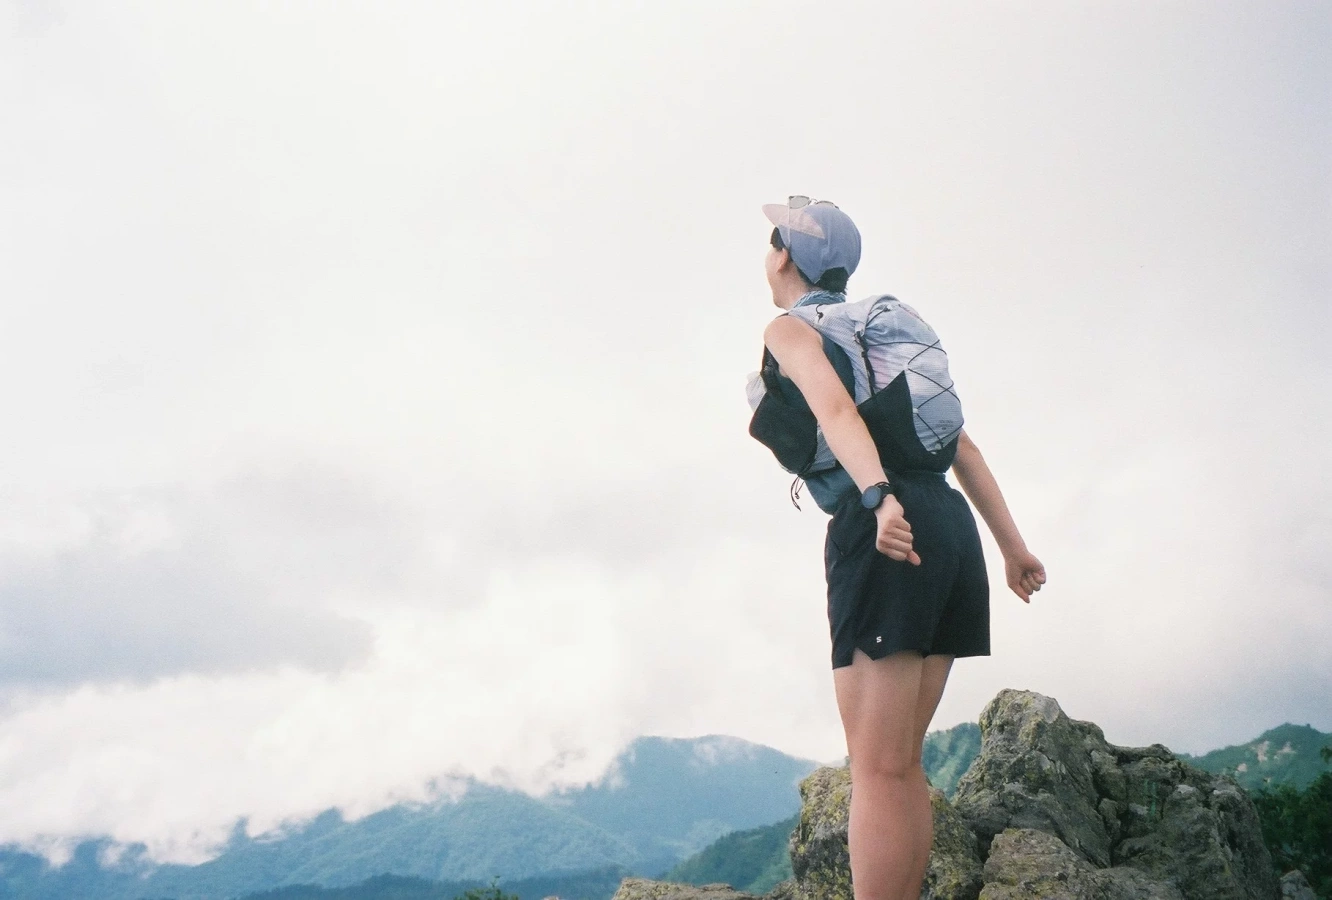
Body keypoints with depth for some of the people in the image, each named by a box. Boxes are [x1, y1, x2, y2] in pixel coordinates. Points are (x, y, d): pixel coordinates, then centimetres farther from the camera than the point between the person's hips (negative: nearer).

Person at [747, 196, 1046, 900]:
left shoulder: (791, 328, 5)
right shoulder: (880, 326, 26)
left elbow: (835, 408, -17)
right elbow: (962, 445, 22)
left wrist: (878, 497, -33)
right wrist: (1011, 543, 21)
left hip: (883, 531, -8)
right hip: (947, 525, 8)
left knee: (878, 769, -10)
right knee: (901, 764, 12)